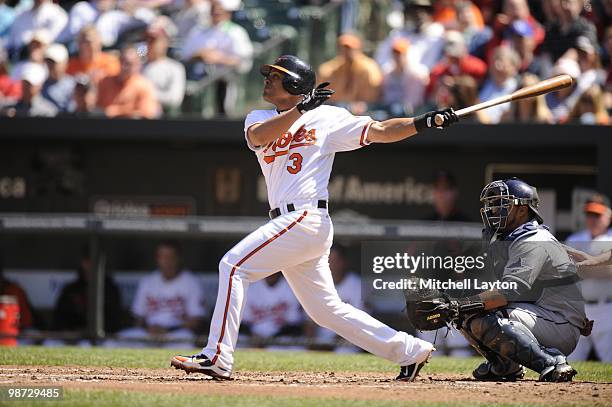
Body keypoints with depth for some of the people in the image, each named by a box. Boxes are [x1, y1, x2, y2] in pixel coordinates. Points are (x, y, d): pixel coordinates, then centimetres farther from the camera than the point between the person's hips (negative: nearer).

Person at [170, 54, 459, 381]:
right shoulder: (260, 118, 18)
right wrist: (301, 109, -14)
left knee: (234, 265, -15)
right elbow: (258, 137, -6)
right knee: (327, 310, 9)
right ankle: (411, 350, 15)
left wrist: (426, 122, -12)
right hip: (287, 224, 7)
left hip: (306, 218, -7)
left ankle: (217, 357, -16)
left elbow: (381, 131, 1)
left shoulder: (327, 118, 4)